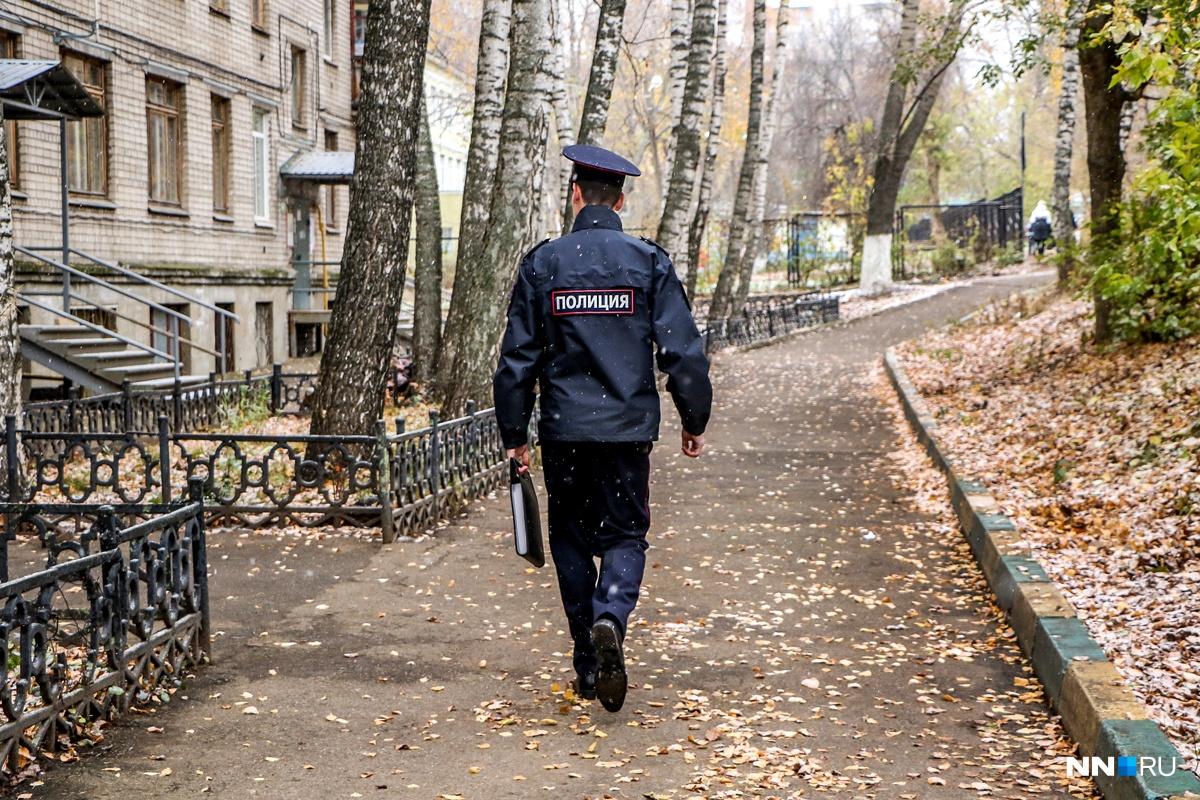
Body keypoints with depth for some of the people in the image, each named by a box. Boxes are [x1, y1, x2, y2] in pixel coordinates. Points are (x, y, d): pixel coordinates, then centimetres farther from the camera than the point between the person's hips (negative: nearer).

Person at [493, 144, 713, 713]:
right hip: (628, 429, -1)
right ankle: (610, 618, -20)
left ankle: (589, 666, 15)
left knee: (571, 539, 13)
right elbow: (683, 351, -4)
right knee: (625, 534, 10)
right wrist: (694, 422, 7)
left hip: (563, 431, 1)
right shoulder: (649, 261, -2)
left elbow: (517, 359, 1)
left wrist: (514, 435, 9)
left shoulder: (542, 263, 0)